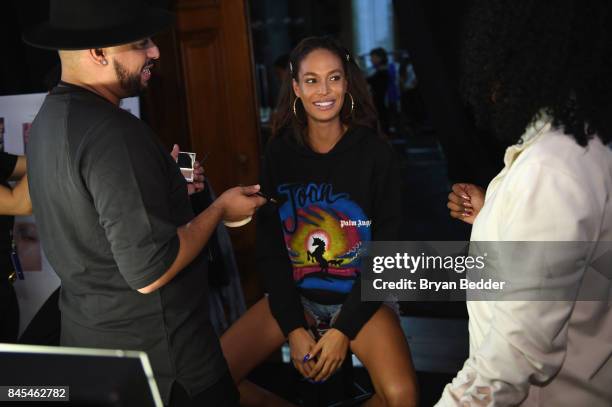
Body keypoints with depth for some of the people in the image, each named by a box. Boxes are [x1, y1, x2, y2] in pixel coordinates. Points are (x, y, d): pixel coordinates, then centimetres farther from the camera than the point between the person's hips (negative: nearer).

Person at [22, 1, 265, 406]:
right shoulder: (114, 132, -26)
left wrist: (166, 185, 13)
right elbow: (150, 273, -27)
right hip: (160, 357, -9)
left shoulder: (50, 117, 3)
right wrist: (220, 208, -14)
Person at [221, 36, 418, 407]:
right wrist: (293, 327, -9)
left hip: (360, 294, -2)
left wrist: (343, 329, -14)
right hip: (294, 293, 3)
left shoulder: (375, 153, -10)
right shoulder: (280, 153, -3)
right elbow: (270, 247, 0)